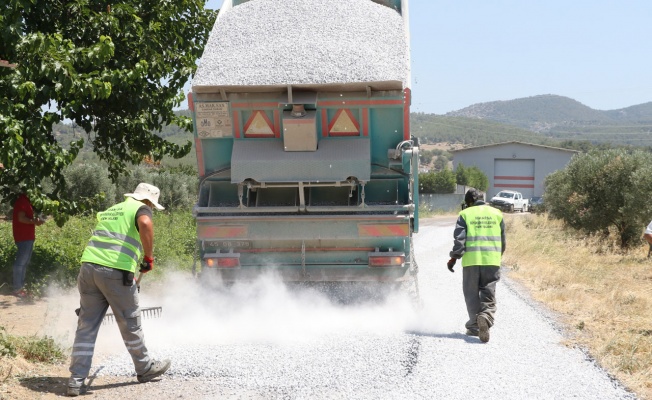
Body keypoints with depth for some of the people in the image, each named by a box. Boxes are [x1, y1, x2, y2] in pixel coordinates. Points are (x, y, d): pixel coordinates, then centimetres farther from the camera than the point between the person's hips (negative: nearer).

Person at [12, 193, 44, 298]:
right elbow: (21, 218, -21)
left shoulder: (26, 201, 17)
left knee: (24, 263, 14)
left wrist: (35, 220, 7)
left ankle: (20, 287, 20)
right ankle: (17, 289, -5)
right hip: (24, 237, -10)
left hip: (28, 237, 10)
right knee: (20, 263, -7)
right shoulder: (22, 201, -13)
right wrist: (34, 221, -15)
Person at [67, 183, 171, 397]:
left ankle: (76, 380, 6)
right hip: (116, 271, -6)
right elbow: (145, 224, -20)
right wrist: (149, 257, -10)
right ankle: (145, 369, 28)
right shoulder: (141, 209, 6)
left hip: (88, 266, 6)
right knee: (130, 323, 11)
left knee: (86, 326, 9)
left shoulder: (109, 211, 28)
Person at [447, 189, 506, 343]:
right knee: (488, 294, 4)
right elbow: (503, 240, 15)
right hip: (492, 261, 2)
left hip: (471, 260, -2)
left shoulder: (465, 214, 2)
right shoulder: (496, 213, 12)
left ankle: (475, 326, 10)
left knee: (472, 295, 10)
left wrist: (454, 257, 2)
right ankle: (486, 317, -22)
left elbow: (459, 239, -5)